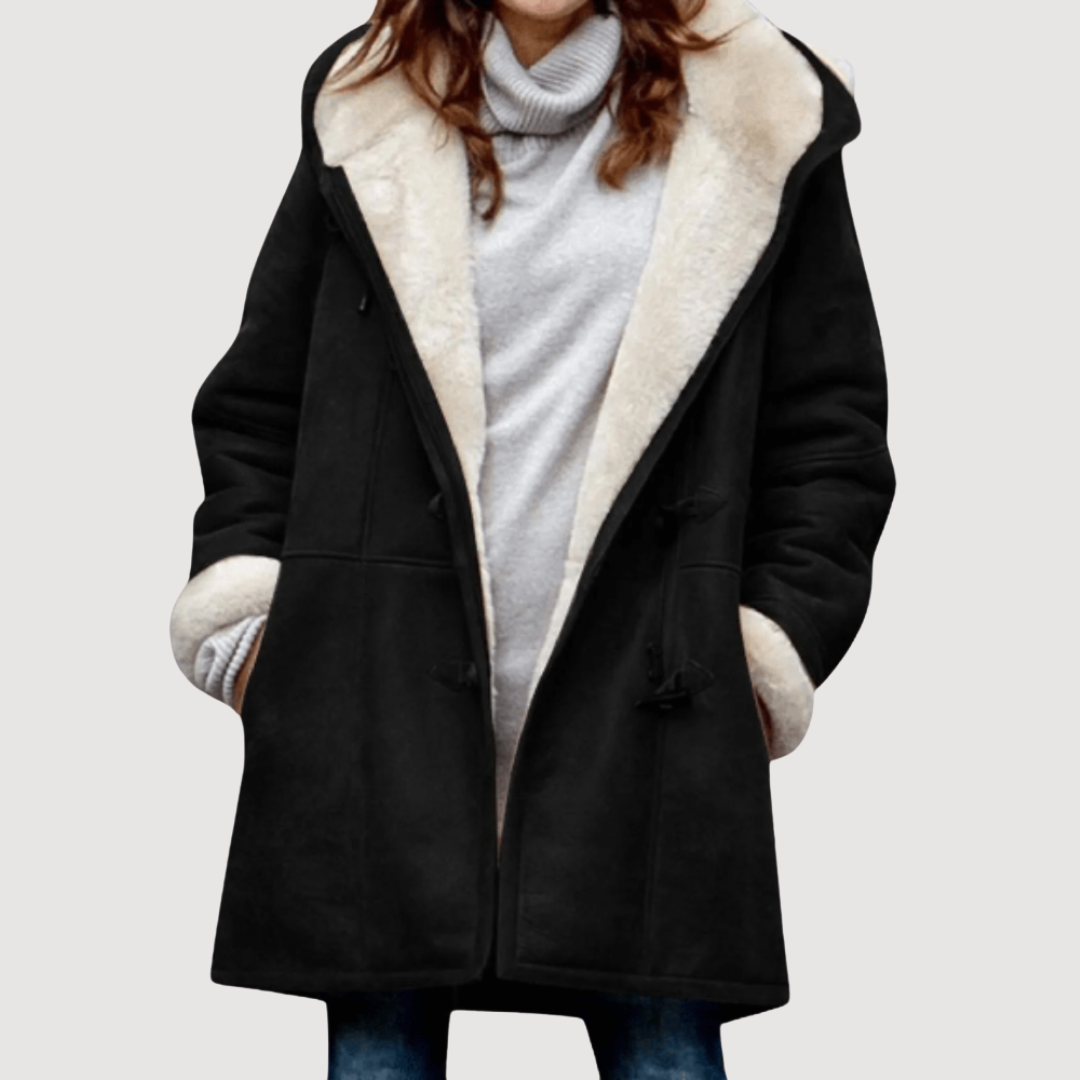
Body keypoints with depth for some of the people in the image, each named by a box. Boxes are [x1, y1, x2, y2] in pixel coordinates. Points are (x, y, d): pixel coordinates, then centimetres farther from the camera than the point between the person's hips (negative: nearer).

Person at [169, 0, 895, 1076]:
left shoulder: (757, 127, 8)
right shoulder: (367, 112, 12)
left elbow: (831, 432, 9)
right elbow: (252, 406, 14)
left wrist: (769, 650, 1)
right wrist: (248, 626, 4)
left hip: (643, 705, -1)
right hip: (382, 705, 2)